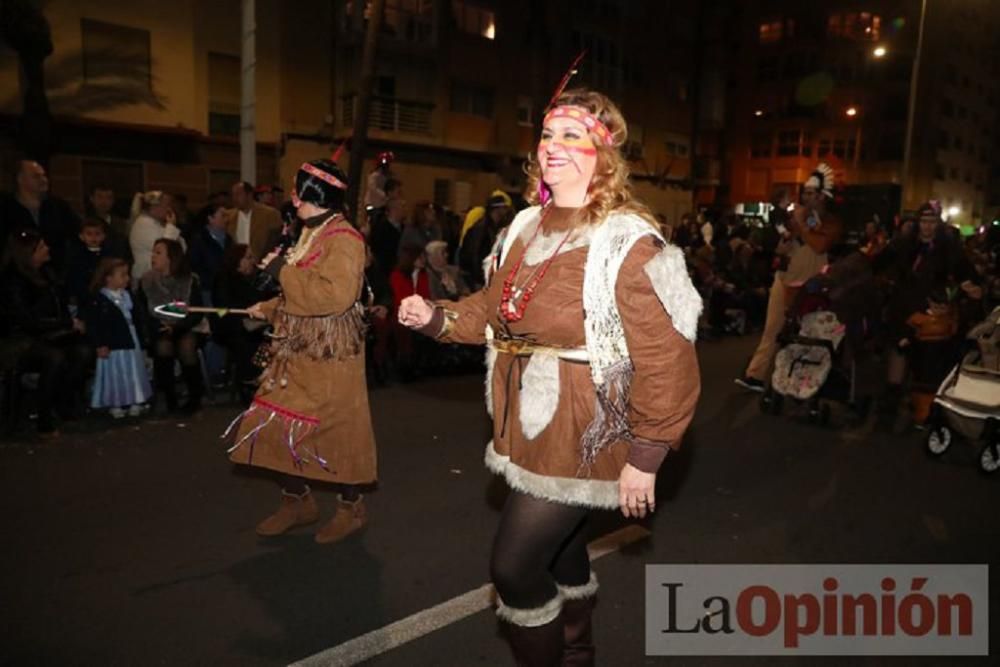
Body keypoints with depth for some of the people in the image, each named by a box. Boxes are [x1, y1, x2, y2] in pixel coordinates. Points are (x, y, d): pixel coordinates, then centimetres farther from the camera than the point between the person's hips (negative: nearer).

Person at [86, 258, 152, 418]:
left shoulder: (126, 295, 8)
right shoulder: (98, 299, -14)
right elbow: (93, 324, -16)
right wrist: (100, 345, -18)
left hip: (131, 343, 7)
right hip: (113, 345, -7)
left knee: (133, 373, 12)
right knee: (115, 374, 1)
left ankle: (135, 402, 22)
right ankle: (115, 405, 12)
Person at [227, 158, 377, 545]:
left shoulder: (343, 238, -15)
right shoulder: (312, 234, 13)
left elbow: (335, 295, -29)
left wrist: (283, 271, -20)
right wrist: (269, 309, 19)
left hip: (329, 358, -9)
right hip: (298, 353, 9)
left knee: (336, 430, 2)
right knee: (278, 426, 11)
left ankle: (351, 507, 22)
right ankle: (297, 501, 28)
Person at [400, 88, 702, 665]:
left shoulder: (628, 241, -19)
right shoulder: (526, 228, 5)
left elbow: (667, 361, -20)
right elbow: (494, 310, 14)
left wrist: (645, 458, -18)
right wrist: (435, 316, -3)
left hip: (581, 435, -7)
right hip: (529, 427, 7)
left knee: (515, 568, -2)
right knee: (560, 552, 23)